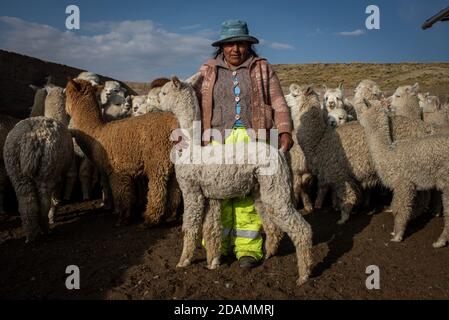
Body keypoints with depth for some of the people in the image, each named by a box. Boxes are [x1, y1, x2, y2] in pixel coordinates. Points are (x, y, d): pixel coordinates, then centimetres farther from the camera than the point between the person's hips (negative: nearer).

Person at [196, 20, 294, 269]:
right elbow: (195, 104, 8)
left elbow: (278, 103, 6)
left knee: (249, 195, -2)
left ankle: (248, 248, 9)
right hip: (218, 140, 1)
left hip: (253, 140, -1)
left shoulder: (263, 69, 12)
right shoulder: (208, 71, 14)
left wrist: (285, 131, -8)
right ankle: (218, 246, 14)